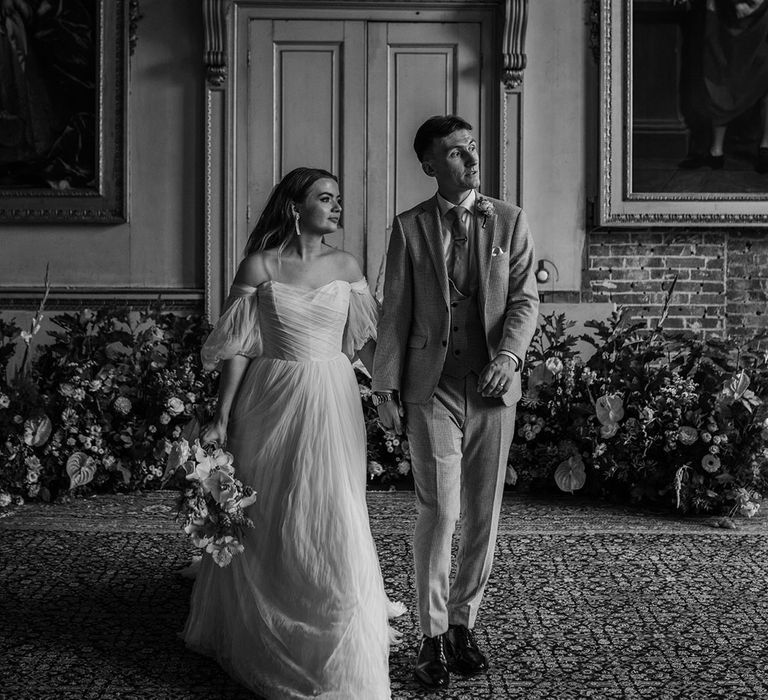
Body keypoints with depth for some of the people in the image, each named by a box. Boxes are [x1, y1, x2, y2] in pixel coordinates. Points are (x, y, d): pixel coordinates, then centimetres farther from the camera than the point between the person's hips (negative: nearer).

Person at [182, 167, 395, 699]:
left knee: (334, 525, 2)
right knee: (266, 528, 9)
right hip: (271, 403, -2)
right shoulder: (259, 266, -3)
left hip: (331, 405, 2)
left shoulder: (346, 266, 5)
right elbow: (240, 348, -3)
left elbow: (366, 339, 11)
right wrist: (221, 419, -5)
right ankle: (260, 643, 30)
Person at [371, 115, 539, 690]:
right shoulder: (409, 227, 4)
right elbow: (395, 312, 5)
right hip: (432, 387, -2)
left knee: (483, 517, 8)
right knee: (439, 514, -6)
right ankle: (433, 638, 7)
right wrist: (386, 388, 1)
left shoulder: (510, 221, 7)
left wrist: (508, 355, -15)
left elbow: (525, 298, 2)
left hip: (494, 387, 2)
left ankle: (463, 625, 24)